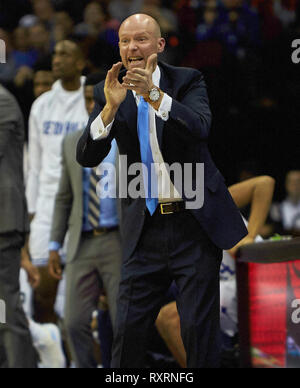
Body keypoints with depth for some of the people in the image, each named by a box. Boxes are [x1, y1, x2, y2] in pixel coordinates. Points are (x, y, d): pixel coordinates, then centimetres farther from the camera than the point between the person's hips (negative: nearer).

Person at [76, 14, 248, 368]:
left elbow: (200, 128, -20)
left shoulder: (187, 81, -1)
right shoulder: (109, 93, 4)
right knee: (129, 327, 0)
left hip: (196, 222, -2)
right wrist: (111, 106, -24)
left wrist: (154, 94, -36)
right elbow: (86, 157, -7)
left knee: (200, 328, 0)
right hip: (144, 228, 2)